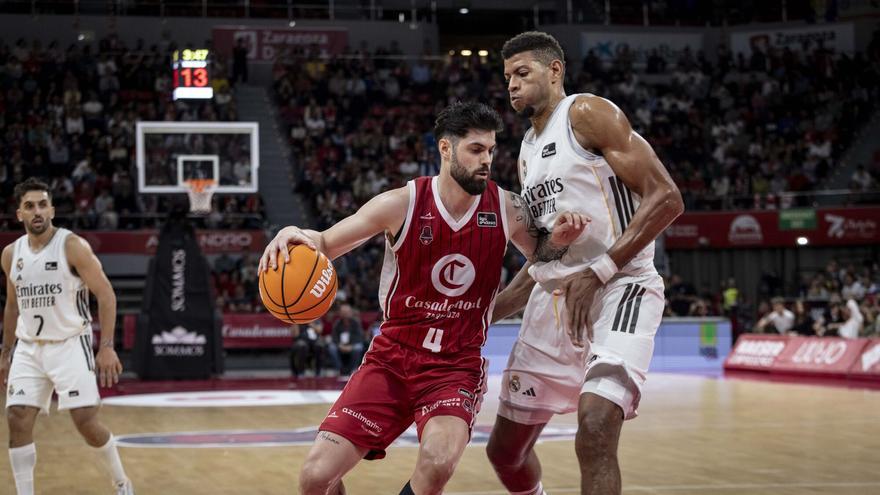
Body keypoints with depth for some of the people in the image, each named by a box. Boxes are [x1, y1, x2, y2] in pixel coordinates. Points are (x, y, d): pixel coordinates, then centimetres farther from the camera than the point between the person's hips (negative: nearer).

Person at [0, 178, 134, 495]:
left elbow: (106, 294, -11)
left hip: (70, 345, -5)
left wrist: (107, 347, -19)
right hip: (29, 349, 5)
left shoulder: (72, 246, -11)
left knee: (86, 422, -9)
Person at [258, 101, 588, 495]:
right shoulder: (402, 204, -10)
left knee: (438, 463, -32)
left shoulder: (506, 209, -4)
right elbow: (325, 244, -4)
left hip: (457, 366, 0)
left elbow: (539, 256, 17)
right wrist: (293, 235, -28)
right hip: (391, 358, 0)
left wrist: (558, 240, -7)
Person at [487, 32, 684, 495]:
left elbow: (665, 198, -15)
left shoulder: (588, 113, -6)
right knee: (504, 449, 11)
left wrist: (598, 273, -20)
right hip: (554, 297, 9)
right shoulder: (528, 149, 20)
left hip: (618, 288, -9)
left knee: (595, 429, -30)